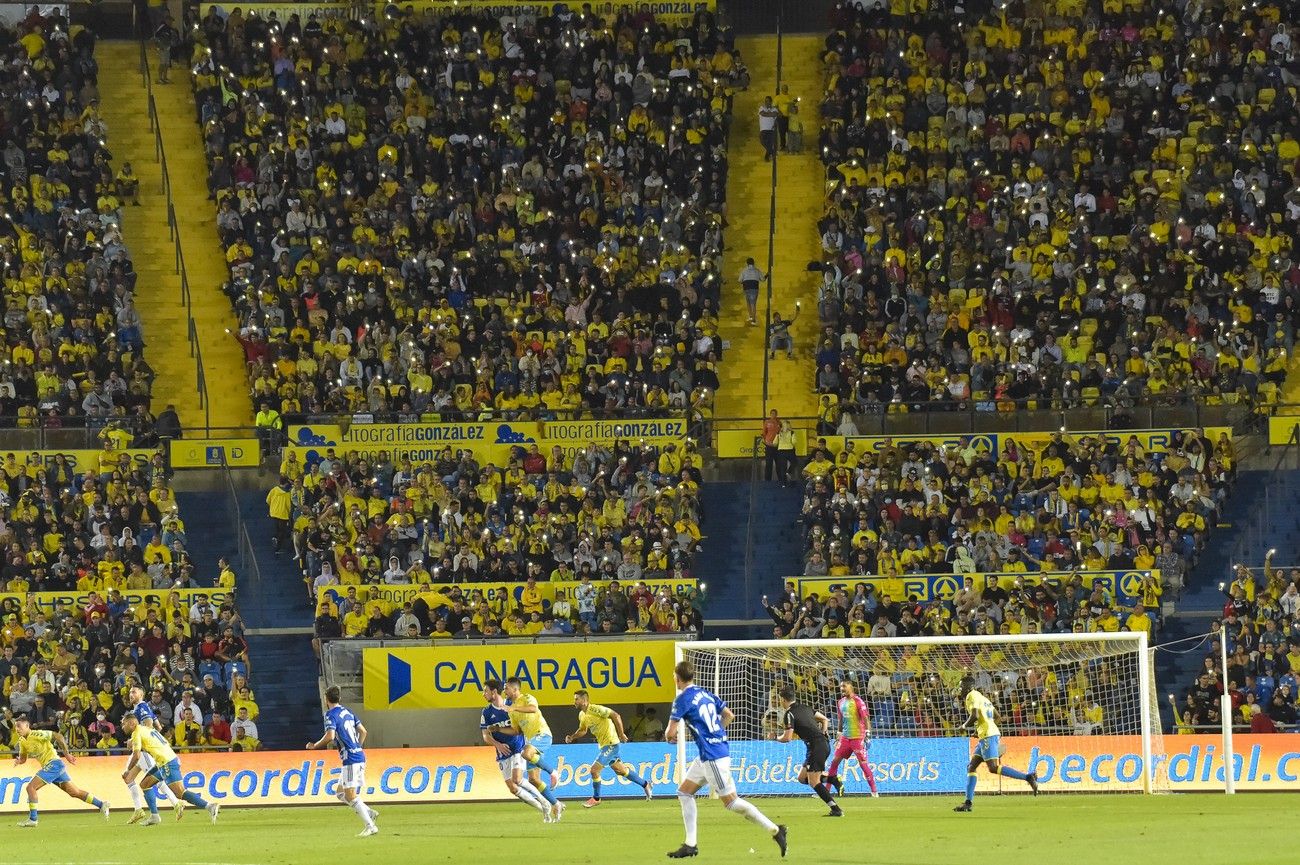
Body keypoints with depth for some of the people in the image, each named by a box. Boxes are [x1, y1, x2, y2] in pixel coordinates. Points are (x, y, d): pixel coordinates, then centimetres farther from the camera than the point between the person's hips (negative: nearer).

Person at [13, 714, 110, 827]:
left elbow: (58, 736, -17)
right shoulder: (22, 741, 12)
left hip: (54, 763, -9)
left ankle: (32, 819, -8)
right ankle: (101, 804, 12)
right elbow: (23, 758, 21)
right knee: (75, 792, 8)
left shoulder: (37, 735, -13)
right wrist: (19, 761, -4)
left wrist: (67, 754, -17)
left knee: (31, 787, -13)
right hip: (48, 766, 9)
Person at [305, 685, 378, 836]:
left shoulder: (331, 714, -9)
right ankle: (369, 812, 5)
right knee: (341, 793, 15)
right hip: (360, 756, 9)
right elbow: (363, 731, 19)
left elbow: (330, 736, -23)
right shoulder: (347, 711, 16)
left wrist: (315, 745, -7)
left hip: (350, 758, -9)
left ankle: (370, 827, -14)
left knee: (351, 796, -9)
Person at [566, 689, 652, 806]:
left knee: (594, 769, -11)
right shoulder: (582, 715, 6)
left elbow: (616, 716, -21)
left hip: (611, 743, -9)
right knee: (620, 770, 19)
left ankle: (596, 798, 6)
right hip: (603, 744, 9)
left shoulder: (594, 710, -20)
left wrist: (621, 734, -19)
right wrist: (572, 737, 3)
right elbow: (582, 730, 22)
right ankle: (645, 784, 35)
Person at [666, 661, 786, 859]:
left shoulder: (683, 699, -12)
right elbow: (728, 715, 20)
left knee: (731, 801, -5)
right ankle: (690, 844, 11)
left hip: (712, 756, -10)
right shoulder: (706, 694, 13)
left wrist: (668, 736, 11)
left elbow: (671, 733, -12)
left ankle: (774, 830, -4)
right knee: (684, 792, 13)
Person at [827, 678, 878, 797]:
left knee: (863, 763, -7)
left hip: (857, 737, -7)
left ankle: (874, 791, -1)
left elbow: (866, 719, -13)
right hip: (845, 738, 7)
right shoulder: (841, 702, 11)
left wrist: (867, 735, -20)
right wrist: (838, 737, 21)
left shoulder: (858, 701, -10)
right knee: (835, 761, 3)